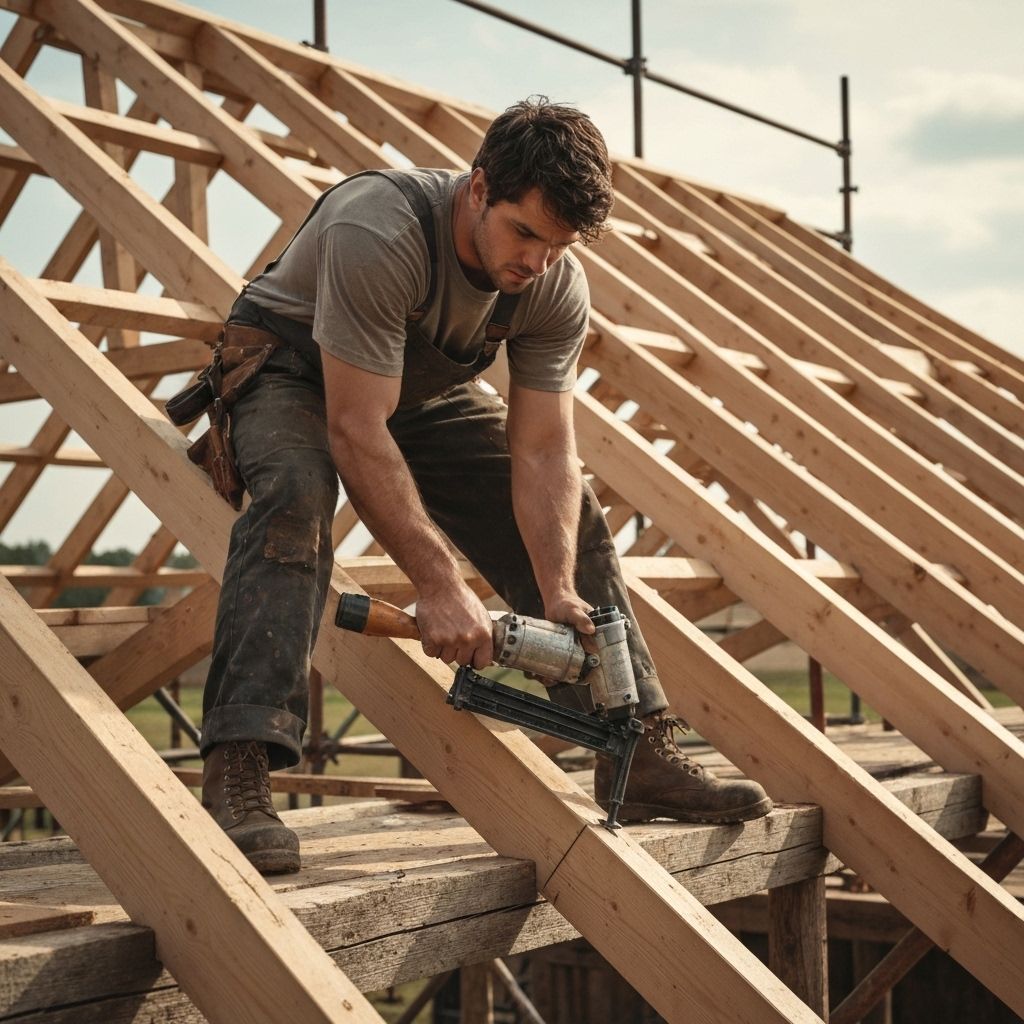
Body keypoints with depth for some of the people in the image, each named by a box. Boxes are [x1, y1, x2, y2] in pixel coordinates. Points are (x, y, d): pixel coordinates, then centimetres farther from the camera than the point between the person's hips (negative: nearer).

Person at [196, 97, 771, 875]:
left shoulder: (558, 290, -20)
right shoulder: (379, 235, -39)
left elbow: (543, 452, -18)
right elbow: (356, 431, -40)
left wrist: (558, 592, -32)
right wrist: (439, 585, -42)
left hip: (427, 392, 6)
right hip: (292, 367, -6)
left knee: (570, 522, -2)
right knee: (296, 497, -37)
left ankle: (642, 755, 5)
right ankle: (236, 774, -41)